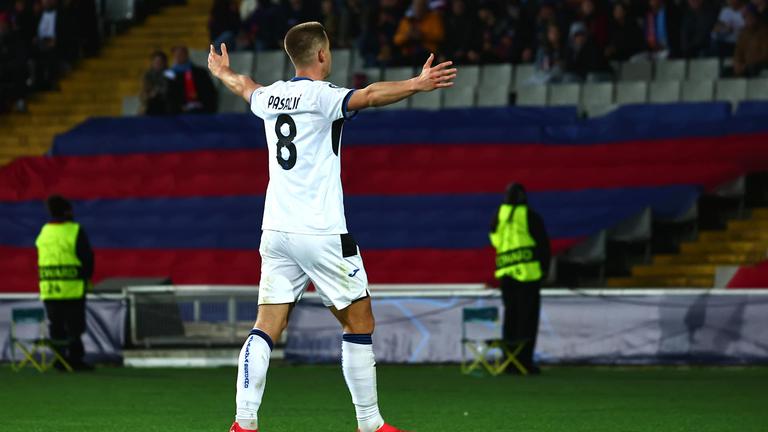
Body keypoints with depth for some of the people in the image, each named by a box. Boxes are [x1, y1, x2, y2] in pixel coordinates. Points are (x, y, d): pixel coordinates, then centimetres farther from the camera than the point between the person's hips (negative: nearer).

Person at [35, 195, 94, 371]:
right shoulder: (75, 231, -10)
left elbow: (41, 260, 13)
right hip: (72, 288, -5)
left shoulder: (44, 232, 8)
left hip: (48, 289, 5)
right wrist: (87, 276, 9)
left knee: (56, 326, 10)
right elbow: (87, 256, -9)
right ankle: (75, 358, -1)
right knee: (74, 325, 1)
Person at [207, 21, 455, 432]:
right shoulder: (319, 96, -10)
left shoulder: (272, 96, 10)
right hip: (321, 235, -7)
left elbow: (246, 88, 34)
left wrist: (223, 72, 56)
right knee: (359, 323, 4)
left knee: (266, 327, 4)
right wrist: (416, 85, -42)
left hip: (276, 231, 7)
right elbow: (367, 96, -30)